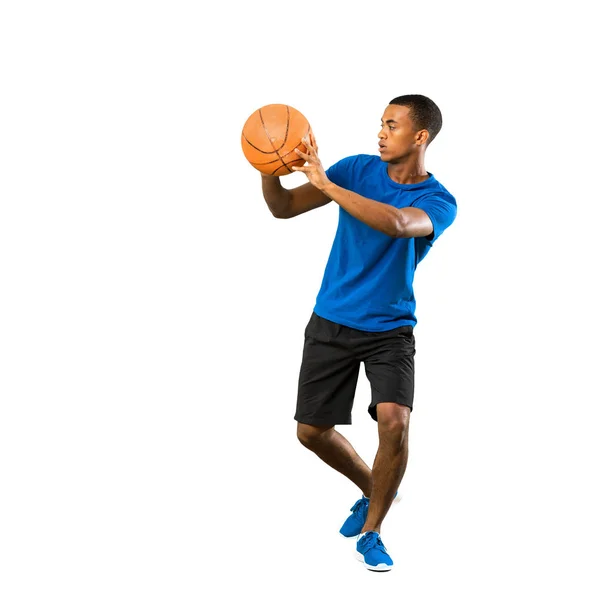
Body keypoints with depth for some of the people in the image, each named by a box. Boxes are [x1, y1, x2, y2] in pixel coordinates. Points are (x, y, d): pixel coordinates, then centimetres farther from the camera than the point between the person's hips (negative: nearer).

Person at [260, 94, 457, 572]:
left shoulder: (438, 202, -12)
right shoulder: (358, 168, -2)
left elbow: (397, 223, -35)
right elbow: (283, 208, -3)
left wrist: (326, 185, -35)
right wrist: (268, 170, -23)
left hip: (391, 330, -3)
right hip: (331, 322, 3)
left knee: (394, 421, -23)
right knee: (311, 431, 6)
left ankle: (371, 531, 0)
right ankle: (372, 490, 35)